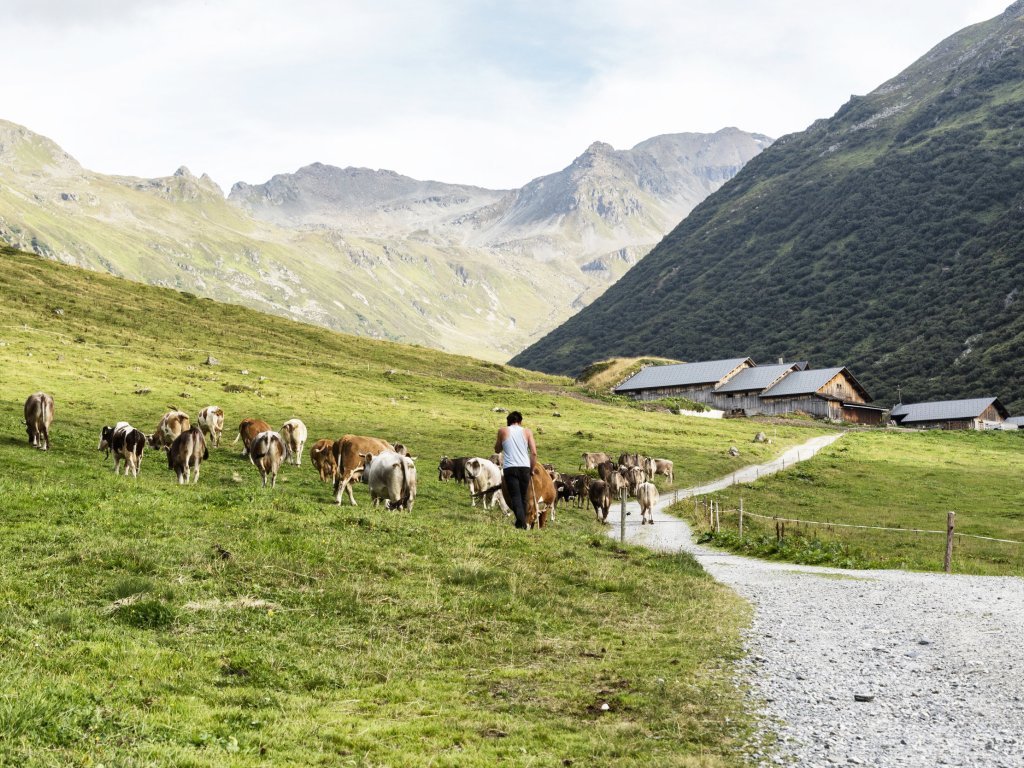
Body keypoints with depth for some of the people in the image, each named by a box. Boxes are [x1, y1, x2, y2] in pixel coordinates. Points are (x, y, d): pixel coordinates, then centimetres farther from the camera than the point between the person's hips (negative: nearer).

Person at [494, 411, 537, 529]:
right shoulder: (527, 432, 10)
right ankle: (522, 523, 17)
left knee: (515, 496, -8)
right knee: (523, 497, 14)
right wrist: (532, 469, 13)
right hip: (524, 467, 2)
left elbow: (497, 449, 23)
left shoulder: (503, 431, 9)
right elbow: (534, 453, 3)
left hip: (510, 468, -2)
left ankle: (521, 522, -27)